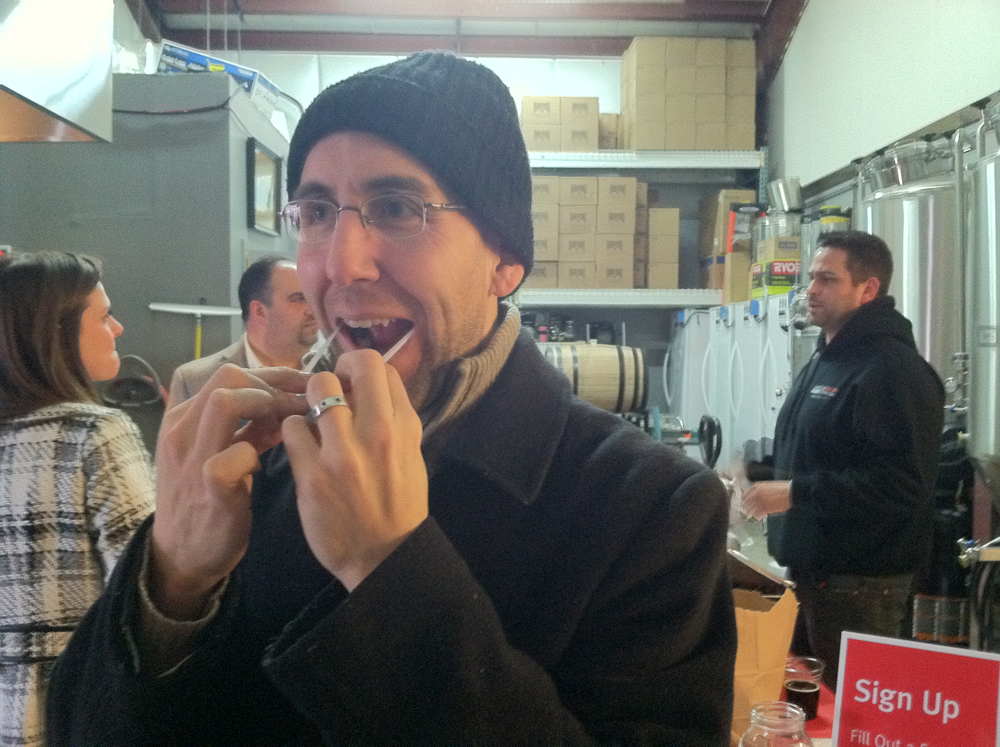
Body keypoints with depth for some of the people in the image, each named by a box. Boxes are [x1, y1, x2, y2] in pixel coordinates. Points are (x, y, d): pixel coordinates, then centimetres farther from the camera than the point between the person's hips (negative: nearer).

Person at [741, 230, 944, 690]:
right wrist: (764, 485, 15)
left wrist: (796, 492, -25)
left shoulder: (895, 370, -16)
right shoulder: (823, 363, 16)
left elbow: (902, 482, -26)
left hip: (860, 583, -10)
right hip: (810, 570, 10)